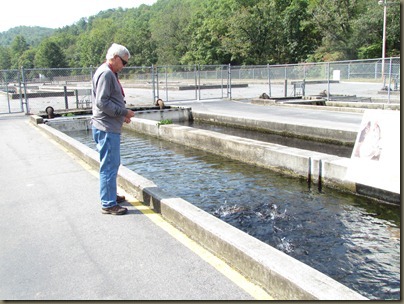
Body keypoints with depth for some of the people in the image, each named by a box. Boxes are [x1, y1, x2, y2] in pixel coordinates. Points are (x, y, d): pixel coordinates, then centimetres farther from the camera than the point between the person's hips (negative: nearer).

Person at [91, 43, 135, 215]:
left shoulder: (110, 73, 18)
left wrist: (122, 115, 12)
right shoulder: (105, 73, -14)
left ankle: (110, 195, 32)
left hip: (111, 127, 11)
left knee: (113, 164, 19)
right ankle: (108, 204, 2)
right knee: (109, 166, -5)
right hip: (106, 128, -11)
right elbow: (102, 102, -21)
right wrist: (124, 112, -15)